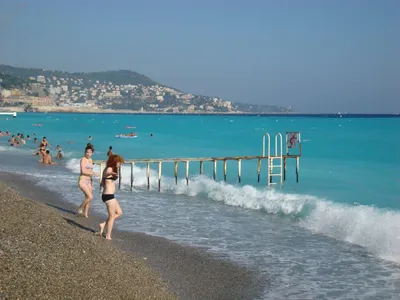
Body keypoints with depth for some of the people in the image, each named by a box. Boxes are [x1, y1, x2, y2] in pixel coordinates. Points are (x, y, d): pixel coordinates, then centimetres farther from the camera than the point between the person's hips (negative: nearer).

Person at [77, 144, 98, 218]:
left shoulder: (90, 160, 13)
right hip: (82, 181, -8)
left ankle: (86, 214, 17)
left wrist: (91, 183, 20)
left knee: (88, 198, 7)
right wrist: (93, 173, -12)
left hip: (88, 181, 8)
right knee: (90, 197, -16)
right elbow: (83, 171, -18)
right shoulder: (83, 159, -10)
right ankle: (80, 209, 1)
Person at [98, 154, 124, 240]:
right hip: (109, 195, -10)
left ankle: (103, 225, 16)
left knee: (119, 212, 18)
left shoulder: (107, 169, 14)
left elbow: (102, 182, 27)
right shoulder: (109, 169, -15)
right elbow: (106, 174, -42)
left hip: (106, 194, 10)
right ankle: (108, 236, 9)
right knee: (112, 216, 1)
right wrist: (112, 173, -64)